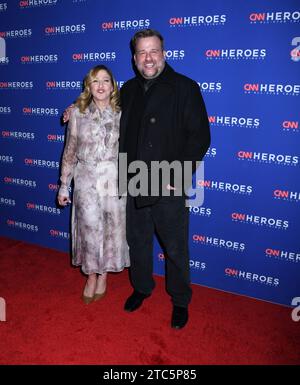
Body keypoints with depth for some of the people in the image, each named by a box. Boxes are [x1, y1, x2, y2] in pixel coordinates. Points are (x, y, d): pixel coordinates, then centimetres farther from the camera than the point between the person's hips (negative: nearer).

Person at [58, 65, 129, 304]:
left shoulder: (121, 115, 1)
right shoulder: (77, 114, 1)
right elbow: (70, 152, 5)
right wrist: (64, 186, 5)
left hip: (114, 180, 1)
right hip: (86, 180, 0)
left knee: (112, 229, 8)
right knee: (90, 229, 0)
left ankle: (103, 275, 31)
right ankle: (91, 275, 25)